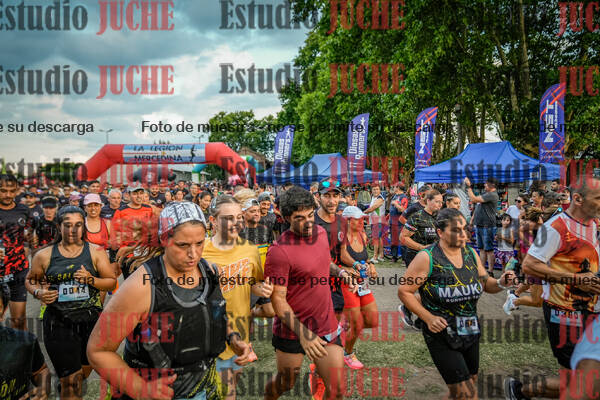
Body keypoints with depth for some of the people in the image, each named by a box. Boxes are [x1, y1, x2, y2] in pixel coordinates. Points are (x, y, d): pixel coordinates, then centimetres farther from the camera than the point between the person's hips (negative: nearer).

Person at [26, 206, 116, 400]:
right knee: (71, 383, -6)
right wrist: (38, 293, -6)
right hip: (59, 323, -2)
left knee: (84, 373, 21)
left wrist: (91, 279, -17)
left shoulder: (95, 252, 0)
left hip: (91, 320, 2)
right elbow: (30, 280, 15)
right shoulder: (44, 255, 0)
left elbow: (112, 282, 1)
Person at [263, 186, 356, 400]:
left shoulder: (320, 232, 1)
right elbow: (277, 300, -20)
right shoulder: (279, 251, -22)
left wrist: (340, 272, 2)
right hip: (292, 330, -5)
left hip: (326, 326, 5)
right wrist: (302, 334, -26)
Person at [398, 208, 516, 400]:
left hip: (470, 332, 7)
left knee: (471, 384, 20)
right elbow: (404, 291, -11)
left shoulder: (470, 253, 3)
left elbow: (485, 284, 12)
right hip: (441, 335, -6)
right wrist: (428, 317, -18)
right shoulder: (427, 258, -16)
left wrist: (501, 283, -10)